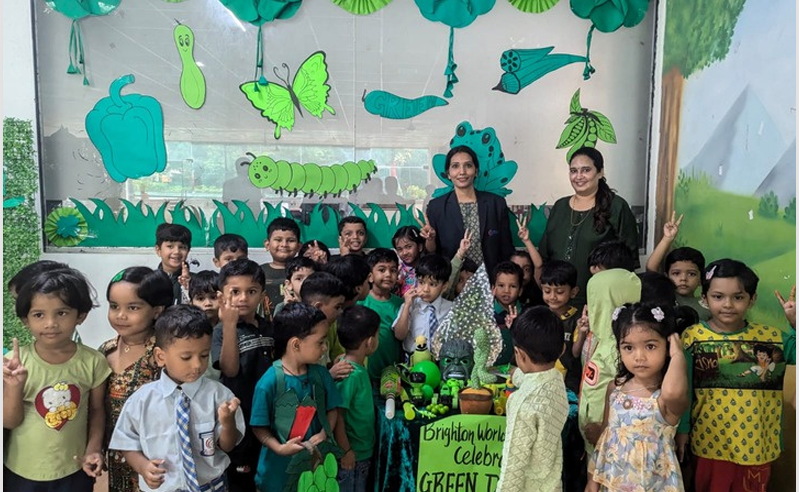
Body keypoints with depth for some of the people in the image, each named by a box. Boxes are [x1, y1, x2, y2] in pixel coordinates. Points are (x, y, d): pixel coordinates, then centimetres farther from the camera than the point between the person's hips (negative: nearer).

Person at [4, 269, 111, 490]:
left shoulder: (93, 362, -12)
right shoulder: (15, 362, -13)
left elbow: (96, 410, 1)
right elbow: (9, 422, -10)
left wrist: (93, 449, -9)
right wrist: (14, 386, -24)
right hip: (22, 472, 0)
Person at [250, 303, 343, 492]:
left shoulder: (321, 374, -6)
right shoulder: (270, 382, -19)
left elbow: (332, 409, 3)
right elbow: (259, 427, -12)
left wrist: (324, 435, -12)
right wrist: (279, 448, -23)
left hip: (316, 460, 4)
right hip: (280, 466, -4)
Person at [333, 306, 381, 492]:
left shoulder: (359, 368, 3)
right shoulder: (349, 373, -25)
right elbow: (336, 414, -25)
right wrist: (345, 451, -18)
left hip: (363, 451, 9)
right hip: (351, 455, -9)